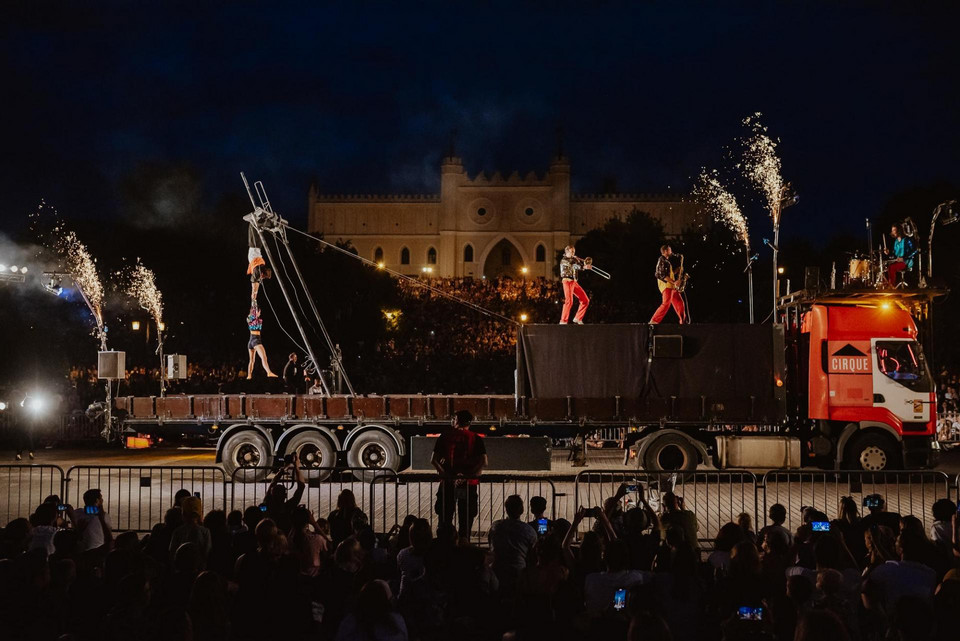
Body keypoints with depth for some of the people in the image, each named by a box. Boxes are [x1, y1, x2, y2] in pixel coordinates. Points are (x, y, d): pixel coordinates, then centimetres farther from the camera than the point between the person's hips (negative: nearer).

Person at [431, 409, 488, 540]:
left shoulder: (445, 435, 2)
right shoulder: (475, 438, 0)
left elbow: (433, 460, -6)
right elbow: (484, 462, -13)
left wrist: (445, 474, -7)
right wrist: (468, 476, -13)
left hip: (448, 483, 0)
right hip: (469, 484, 0)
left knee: (445, 520, 11)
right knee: (465, 521, 10)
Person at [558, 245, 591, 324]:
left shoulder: (573, 260, 23)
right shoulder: (564, 260, -3)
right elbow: (571, 264, -21)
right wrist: (584, 267, -29)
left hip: (574, 282, 8)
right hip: (567, 281, -8)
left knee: (585, 300, 4)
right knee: (569, 301, -20)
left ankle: (578, 318, 12)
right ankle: (563, 321, -17)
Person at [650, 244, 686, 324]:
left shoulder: (667, 261, 23)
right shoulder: (662, 260, -8)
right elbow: (662, 275, -18)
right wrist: (673, 282, -21)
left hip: (671, 285, 10)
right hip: (666, 285, -10)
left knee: (679, 302, 7)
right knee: (666, 303, -18)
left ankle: (683, 321, 11)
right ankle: (654, 321, -19)